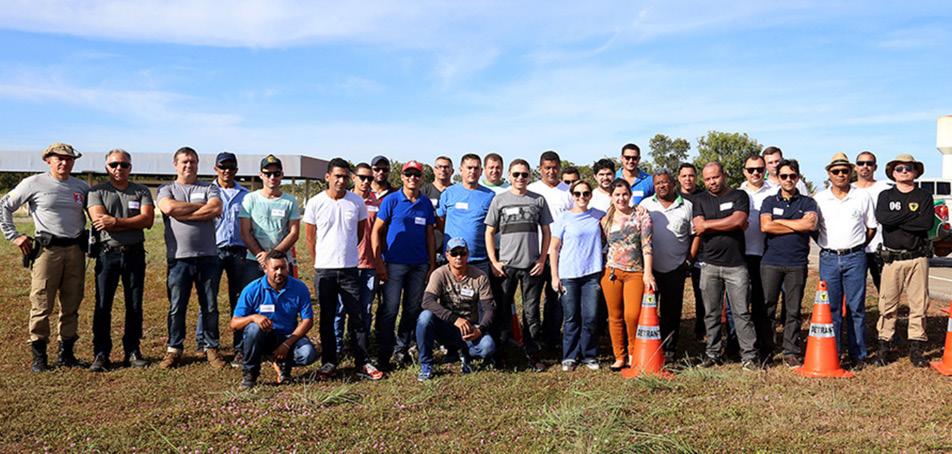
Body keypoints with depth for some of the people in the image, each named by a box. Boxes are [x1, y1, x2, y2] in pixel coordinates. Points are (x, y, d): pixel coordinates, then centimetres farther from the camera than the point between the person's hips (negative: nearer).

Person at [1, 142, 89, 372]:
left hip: (76, 250, 4)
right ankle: (38, 355, 5)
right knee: (41, 304, -4)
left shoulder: (82, 187, 12)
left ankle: (66, 351, 16)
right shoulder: (34, 183, 1)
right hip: (47, 249, -3)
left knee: (72, 305, 7)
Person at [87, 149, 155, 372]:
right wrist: (133, 223, -9)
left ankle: (132, 351, 16)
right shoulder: (97, 191, 6)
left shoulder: (141, 191, 9)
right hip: (107, 253, -1)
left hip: (135, 253, 1)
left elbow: (148, 219, -7)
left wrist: (115, 222, -13)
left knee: (135, 306, 6)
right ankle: (101, 354, 7)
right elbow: (98, 219, -10)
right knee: (103, 306, 0)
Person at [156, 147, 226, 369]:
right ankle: (174, 350, 16)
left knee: (210, 306, 5)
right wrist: (200, 205, -4)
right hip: (179, 257, 0)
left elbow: (216, 209, -9)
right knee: (176, 307, 4)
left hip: (207, 256, 1)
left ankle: (211, 348, 16)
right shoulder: (167, 189, 10)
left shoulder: (209, 188, 11)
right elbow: (169, 208, -12)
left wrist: (182, 212, -9)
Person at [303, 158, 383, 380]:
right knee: (327, 317, 9)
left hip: (350, 269, 0)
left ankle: (362, 363, 9)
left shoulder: (357, 202, 0)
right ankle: (329, 360, 21)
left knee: (358, 317, 1)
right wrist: (321, 260, 9)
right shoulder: (315, 203, -1)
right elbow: (310, 236, 7)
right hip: (324, 270, 0)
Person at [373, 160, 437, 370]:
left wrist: (432, 264, 8)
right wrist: (379, 263, -8)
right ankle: (384, 354, 7)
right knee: (389, 310, -3)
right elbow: (376, 231, -3)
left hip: (419, 264, 4)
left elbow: (429, 235, 12)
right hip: (394, 264, -4)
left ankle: (402, 349, 23)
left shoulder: (426, 203, 9)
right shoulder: (391, 200, -2)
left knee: (413, 309, 9)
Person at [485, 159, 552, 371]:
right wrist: (493, 262, -3)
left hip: (532, 265, 1)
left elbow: (546, 232, 10)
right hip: (505, 265, 0)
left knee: (531, 311, 6)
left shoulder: (538, 200, 7)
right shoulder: (499, 199, 4)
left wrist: (542, 260, 1)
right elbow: (489, 232, 5)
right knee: (502, 310, 6)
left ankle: (533, 354, 15)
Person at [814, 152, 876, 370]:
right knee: (830, 308, 2)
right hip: (829, 258, 0)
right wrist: (827, 246, 5)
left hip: (855, 258, 0)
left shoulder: (862, 197, 6)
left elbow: (871, 227, 13)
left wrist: (856, 246, 7)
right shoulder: (820, 199, 6)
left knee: (856, 308, 2)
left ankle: (858, 355, 10)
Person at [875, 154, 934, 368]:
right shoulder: (886, 195, 9)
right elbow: (881, 218, -12)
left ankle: (916, 348, 12)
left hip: (918, 258, 0)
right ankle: (884, 345, 9)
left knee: (919, 304, 3)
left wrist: (897, 221, -10)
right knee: (888, 304, 1)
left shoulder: (924, 196, 8)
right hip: (892, 258, 0)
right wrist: (911, 212, -9)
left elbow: (928, 222, -10)